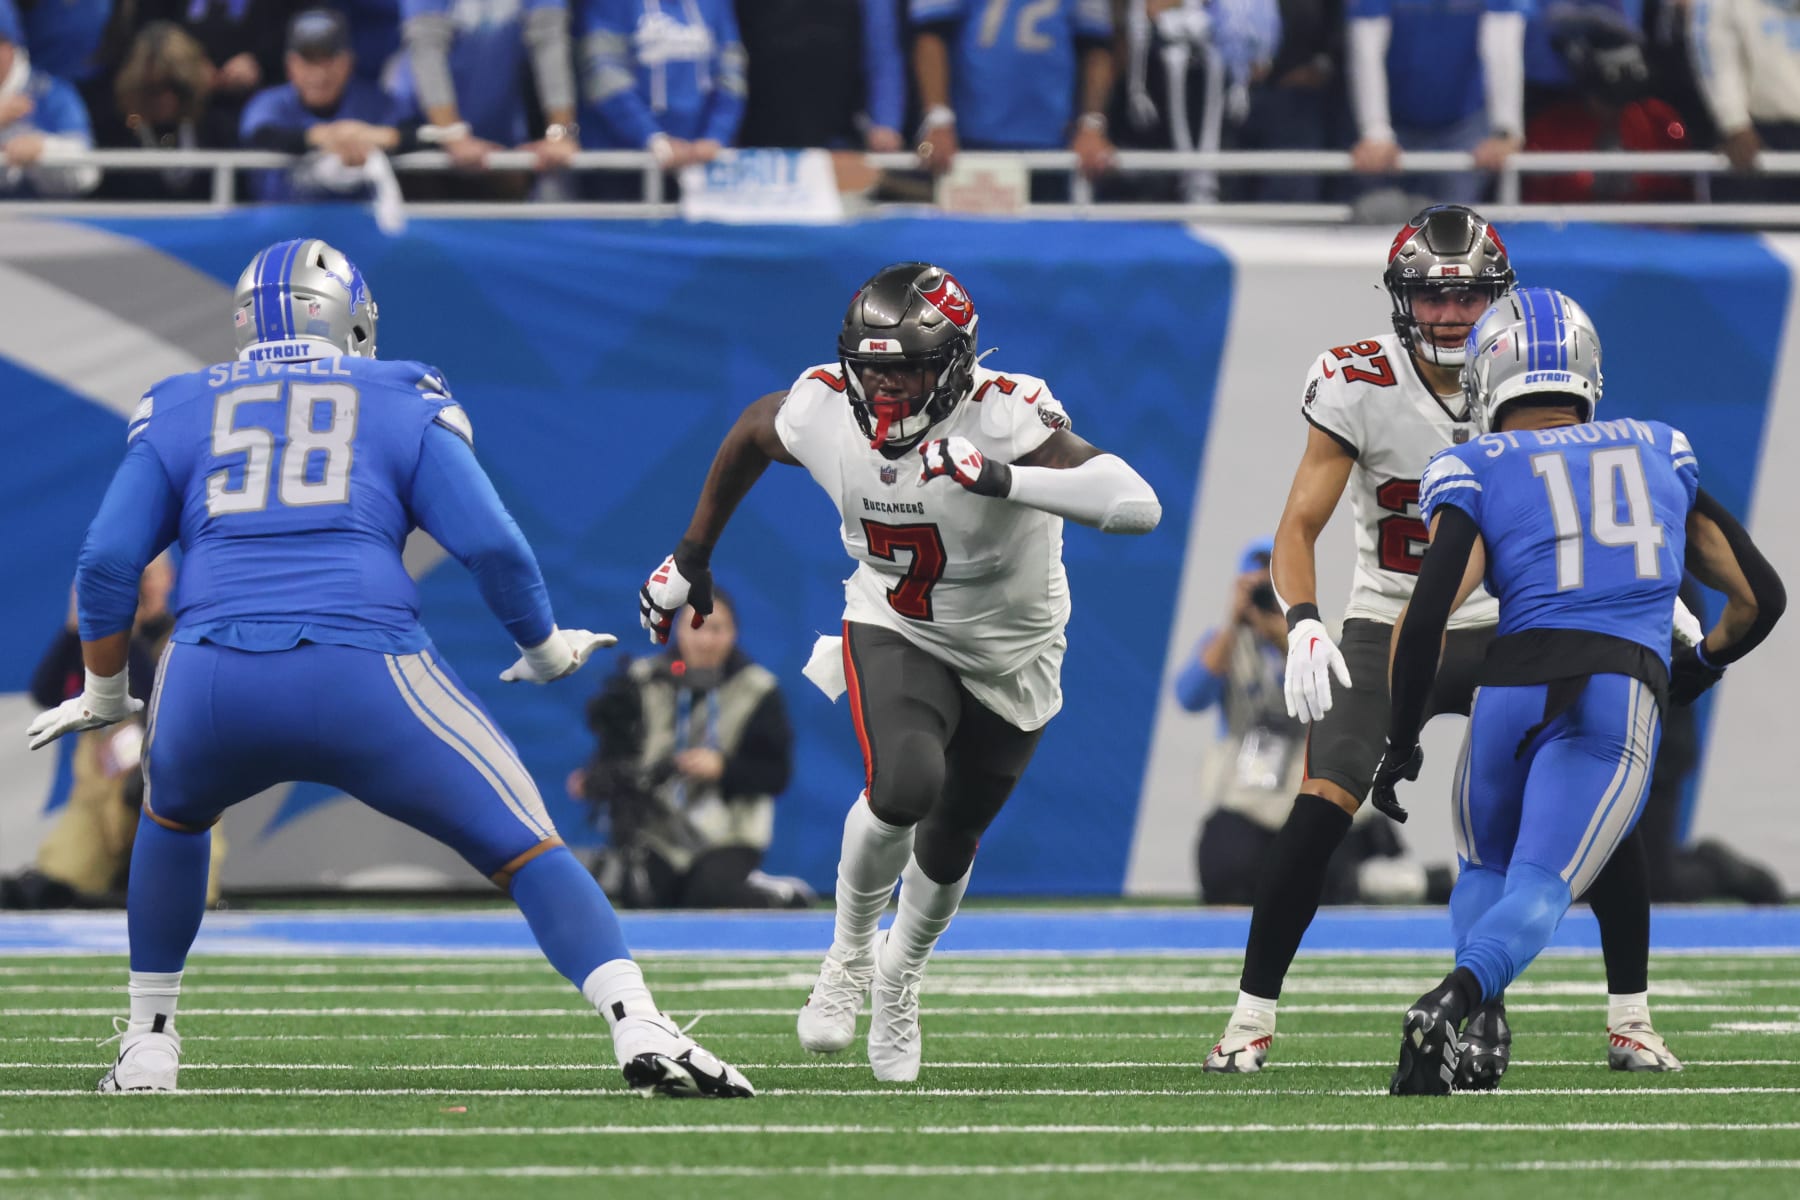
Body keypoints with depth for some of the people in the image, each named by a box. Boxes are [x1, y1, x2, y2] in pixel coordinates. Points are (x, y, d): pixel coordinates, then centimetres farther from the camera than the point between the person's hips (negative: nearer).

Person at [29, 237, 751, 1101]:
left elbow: (108, 564, 15)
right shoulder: (403, 405, 17)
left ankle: (147, 1049, 32)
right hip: (364, 678, -2)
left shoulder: (180, 411, 21)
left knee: (173, 816, 35)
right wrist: (545, 651, 23)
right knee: (524, 848, 7)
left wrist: (104, 693, 29)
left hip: (213, 679, 2)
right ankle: (639, 1030, -13)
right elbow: (492, 545, 7)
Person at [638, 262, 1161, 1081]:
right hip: (895, 634, 0)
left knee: (946, 848, 14)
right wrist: (691, 555, 12)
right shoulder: (823, 410, -23)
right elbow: (752, 433, 3)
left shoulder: (1004, 417, -34)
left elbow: (1138, 506, -46)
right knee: (904, 786, -28)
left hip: (1009, 656, 0)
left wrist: (1001, 478, -54)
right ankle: (849, 952, 1)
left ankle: (898, 979, 46)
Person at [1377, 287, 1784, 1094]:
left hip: (1513, 685, 0)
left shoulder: (1475, 475, 9)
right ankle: (1454, 1000, -35)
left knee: (1484, 870, 24)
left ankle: (1476, 1027, -1)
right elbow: (1759, 595, 24)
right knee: (1538, 892, -5)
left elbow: (1428, 615, -6)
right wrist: (1701, 667, 43)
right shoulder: (1660, 455, 20)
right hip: (1625, 701, 0)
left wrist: (1401, 745, 5)